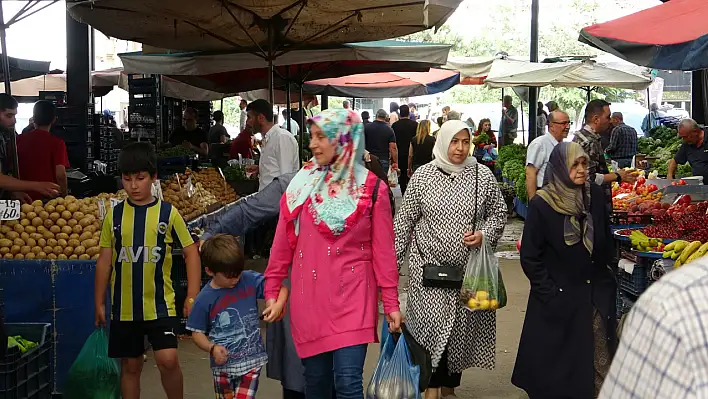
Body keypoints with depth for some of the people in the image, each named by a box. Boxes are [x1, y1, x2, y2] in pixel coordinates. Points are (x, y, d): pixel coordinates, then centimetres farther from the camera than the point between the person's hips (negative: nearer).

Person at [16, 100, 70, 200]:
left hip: (25, 197, 4)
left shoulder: (19, 140, 1)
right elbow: (60, 175, -16)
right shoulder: (57, 143, -10)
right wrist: (64, 196, -3)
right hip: (49, 197, -3)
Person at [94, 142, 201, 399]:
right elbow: (105, 260, 8)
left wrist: (192, 297, -6)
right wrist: (99, 302, 8)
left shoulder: (168, 213, -4)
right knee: (130, 366, 11)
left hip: (160, 304, -2)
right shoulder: (114, 215, 2)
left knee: (168, 360, -13)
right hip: (123, 306, 3)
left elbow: (191, 252, -1)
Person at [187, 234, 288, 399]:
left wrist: (278, 305, -24)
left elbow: (281, 288, -3)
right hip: (223, 364, 1)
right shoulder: (205, 299, -9)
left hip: (251, 361, -1)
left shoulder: (250, 280, -7)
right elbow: (197, 332, -1)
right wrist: (212, 348, -19)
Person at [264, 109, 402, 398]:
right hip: (308, 297, 3)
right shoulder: (303, 183, 2)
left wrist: (391, 302, 0)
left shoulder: (372, 188, -3)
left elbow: (383, 251, 0)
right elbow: (283, 244, 7)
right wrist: (272, 290, 8)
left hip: (353, 297, -2)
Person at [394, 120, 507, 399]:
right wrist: (393, 259, 0)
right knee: (432, 323, -11)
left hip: (469, 267, 2)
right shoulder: (422, 175, -3)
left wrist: (484, 235, -11)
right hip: (429, 265, -1)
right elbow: (404, 220, 2)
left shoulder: (483, 176, -2)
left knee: (461, 327, 9)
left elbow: (499, 214, 8)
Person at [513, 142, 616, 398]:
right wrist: (550, 293, -10)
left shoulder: (596, 195, 1)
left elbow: (606, 240, 13)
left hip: (597, 297, 4)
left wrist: (607, 279, 9)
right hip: (559, 300, -3)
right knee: (559, 366, 7)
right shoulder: (541, 205, -11)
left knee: (601, 366, 5)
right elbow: (530, 258, -8)